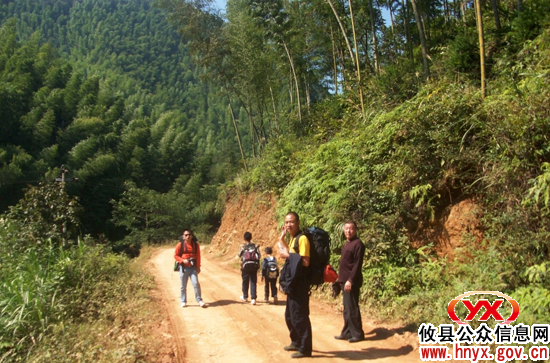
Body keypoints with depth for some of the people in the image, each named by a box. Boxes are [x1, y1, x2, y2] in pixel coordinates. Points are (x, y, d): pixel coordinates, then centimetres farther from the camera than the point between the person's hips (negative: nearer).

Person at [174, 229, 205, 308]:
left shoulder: (195, 245, 3)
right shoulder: (180, 245, -2)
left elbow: (198, 256, 7)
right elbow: (176, 255, 2)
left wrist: (198, 267, 3)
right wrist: (182, 260, -14)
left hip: (193, 267, 0)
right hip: (183, 267, 0)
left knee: (196, 283, -8)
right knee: (183, 286, 6)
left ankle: (199, 300, 4)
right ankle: (183, 301, 20)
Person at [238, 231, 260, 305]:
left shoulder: (243, 246, -3)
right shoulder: (254, 246, 3)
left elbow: (239, 255, -7)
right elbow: (259, 255, -1)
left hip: (246, 266, -1)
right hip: (254, 266, 1)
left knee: (245, 281, 16)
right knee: (253, 282, 2)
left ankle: (245, 296, 32)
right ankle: (253, 298, -8)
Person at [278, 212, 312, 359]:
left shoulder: (302, 238, -17)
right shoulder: (292, 239, 11)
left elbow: (305, 261, -24)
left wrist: (287, 255, -19)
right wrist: (282, 238, 14)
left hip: (300, 284, -10)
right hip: (293, 283, 10)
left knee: (299, 316, -3)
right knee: (289, 315, 19)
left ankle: (305, 348, 8)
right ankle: (296, 342, 33)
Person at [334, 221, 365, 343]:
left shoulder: (357, 244, -12)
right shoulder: (346, 244, 15)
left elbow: (357, 264, -17)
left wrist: (350, 280, -21)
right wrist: (340, 278, 17)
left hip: (351, 281, -9)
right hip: (344, 280, 9)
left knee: (352, 308, -3)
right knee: (347, 308, 14)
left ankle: (357, 334, 7)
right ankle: (347, 332, 21)